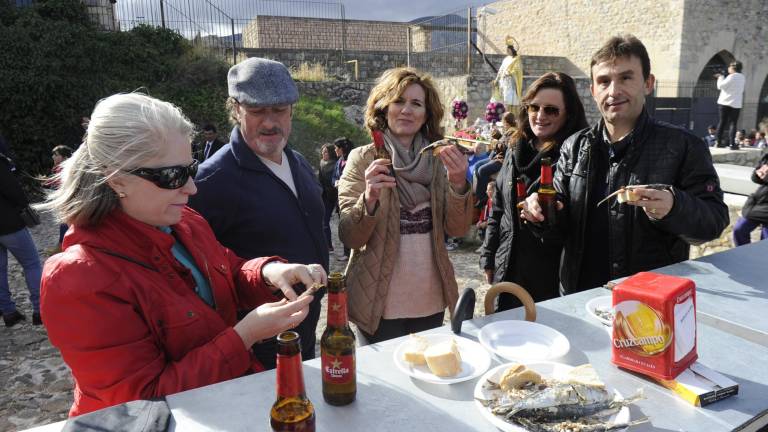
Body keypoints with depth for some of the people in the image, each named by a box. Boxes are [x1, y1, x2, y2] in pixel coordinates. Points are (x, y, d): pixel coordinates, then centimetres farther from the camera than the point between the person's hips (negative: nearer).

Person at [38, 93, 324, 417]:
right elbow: (145, 399, -22)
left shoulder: (186, 223, -2)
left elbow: (229, 276, 12)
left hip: (236, 394, 5)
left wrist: (268, 272, -11)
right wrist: (245, 336, -28)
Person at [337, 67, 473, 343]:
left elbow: (457, 229, -3)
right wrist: (369, 199, -29)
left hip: (432, 301, 4)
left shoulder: (438, 160, 2)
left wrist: (458, 185, -20)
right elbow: (350, 238, -11)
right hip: (380, 303, -3)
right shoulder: (362, 159, -6)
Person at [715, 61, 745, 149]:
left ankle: (719, 142, 9)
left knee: (722, 122, 6)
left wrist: (720, 77, 6)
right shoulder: (742, 77, 10)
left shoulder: (732, 76, -10)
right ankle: (732, 143, -11)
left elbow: (720, 86, -9)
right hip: (736, 104, 3)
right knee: (733, 123, 0)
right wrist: (722, 77, 18)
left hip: (724, 103, -3)